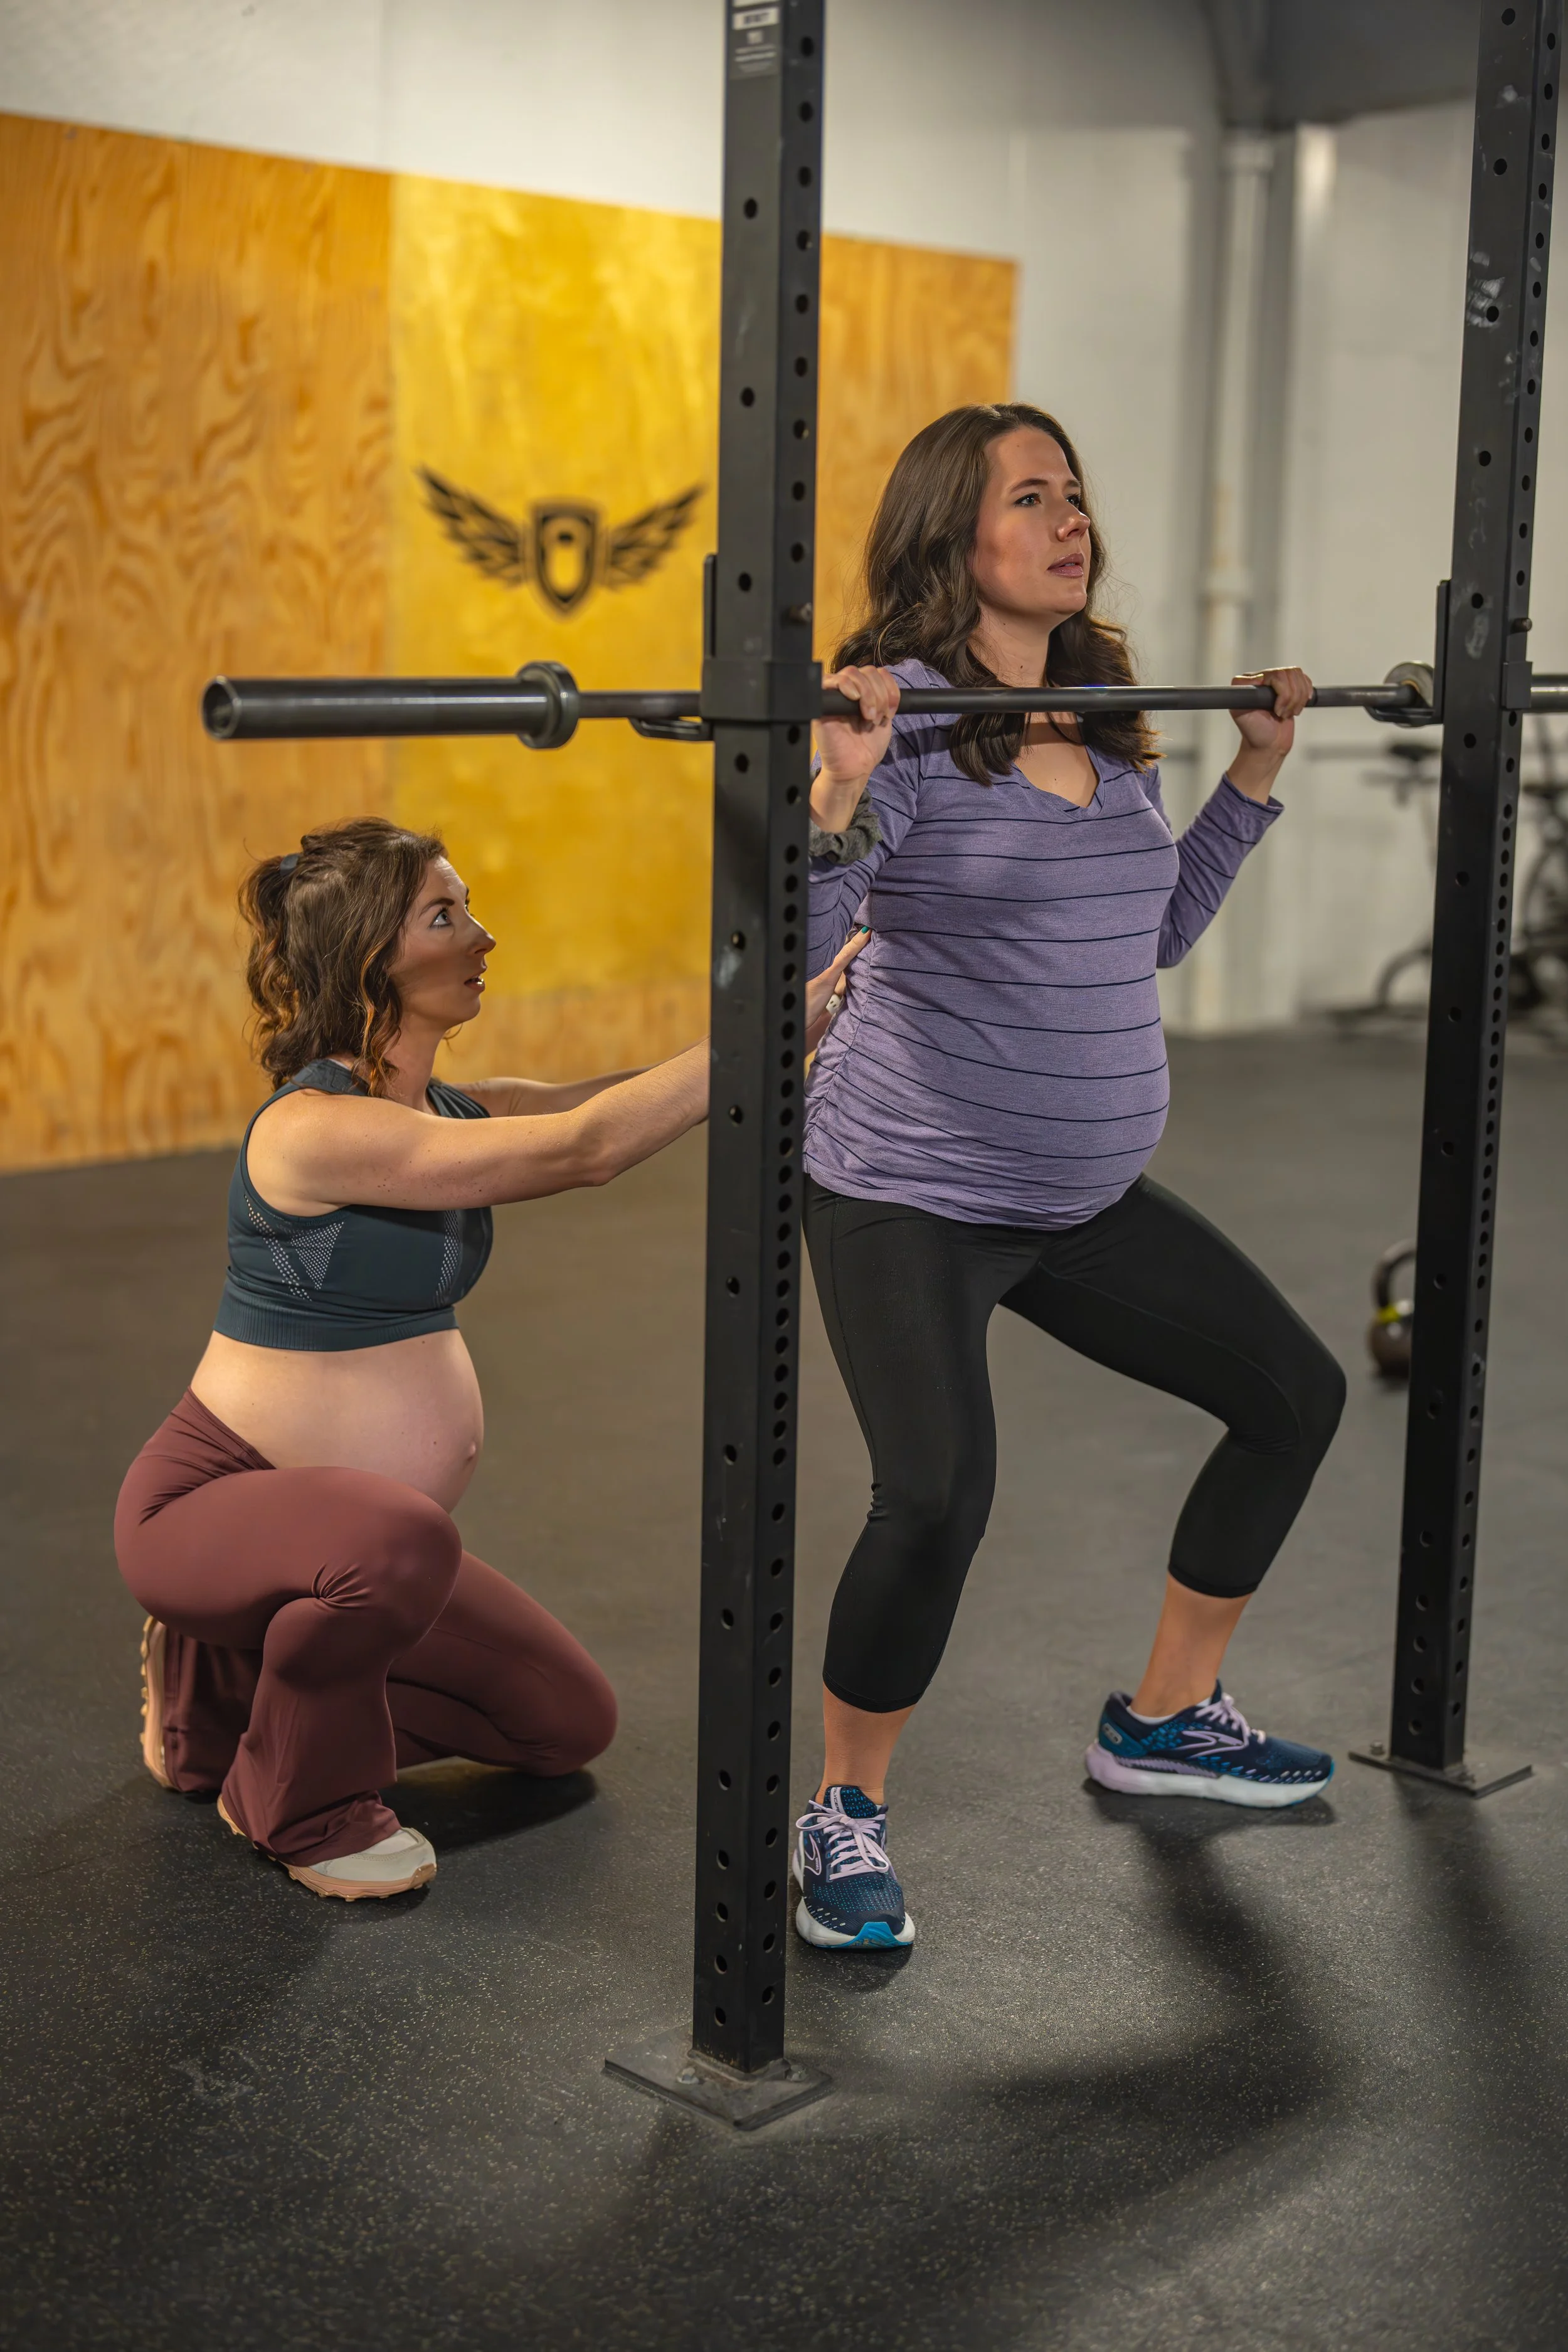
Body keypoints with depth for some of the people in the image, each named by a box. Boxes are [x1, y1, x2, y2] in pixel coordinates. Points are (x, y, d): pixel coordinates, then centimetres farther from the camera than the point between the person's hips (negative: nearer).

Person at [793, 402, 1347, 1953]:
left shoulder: (1107, 728, 8)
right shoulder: (903, 715, -15)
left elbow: (1156, 932, 20)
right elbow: (790, 943, -23)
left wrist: (1254, 774, 18)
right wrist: (839, 785, -36)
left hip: (1086, 1194, 8)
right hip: (910, 1197, -8)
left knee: (1295, 1395, 14)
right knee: (936, 1499, -24)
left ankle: (1162, 1722, 31)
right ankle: (843, 1817, 2)